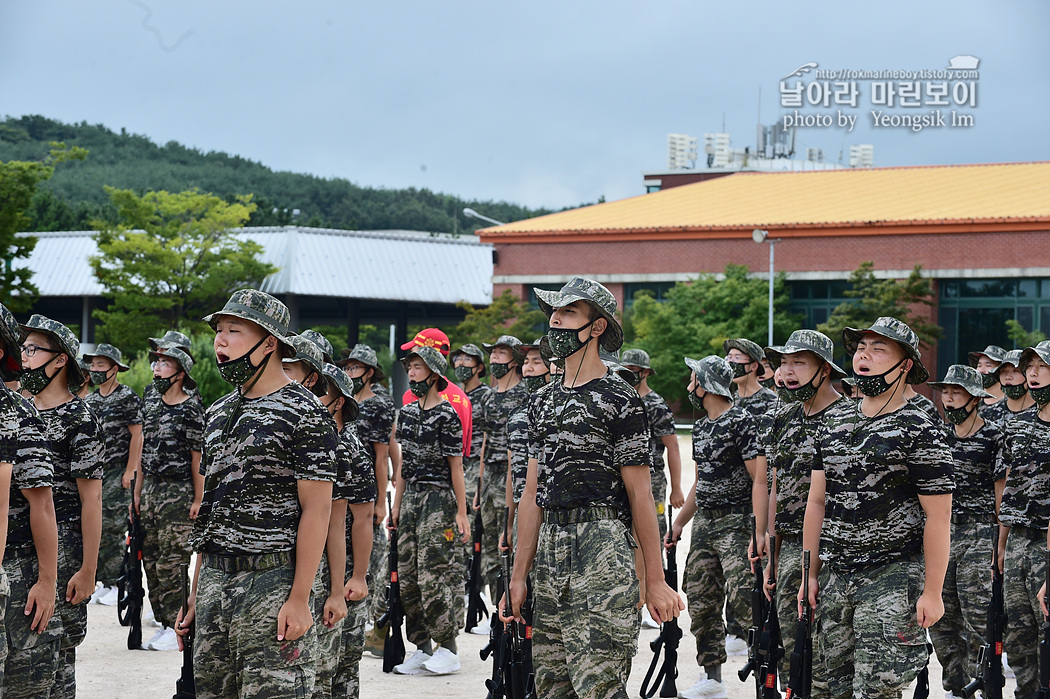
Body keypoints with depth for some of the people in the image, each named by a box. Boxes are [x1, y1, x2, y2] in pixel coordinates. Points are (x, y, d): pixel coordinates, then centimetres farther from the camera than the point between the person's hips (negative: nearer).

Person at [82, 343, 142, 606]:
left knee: (111, 527, -8)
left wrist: (130, 471, -13)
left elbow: (137, 436, -8)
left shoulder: (128, 398, -5)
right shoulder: (89, 400, 14)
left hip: (117, 472, -7)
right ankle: (103, 582, 11)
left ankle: (115, 585, -1)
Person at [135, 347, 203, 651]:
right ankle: (163, 624, 15)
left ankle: (176, 629, -4)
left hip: (179, 492, -7)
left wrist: (197, 500, -11)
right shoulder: (150, 407, 13)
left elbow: (198, 457, -8)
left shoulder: (193, 409, -7)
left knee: (172, 562, -8)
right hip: (151, 489, 7)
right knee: (151, 560, 8)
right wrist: (137, 492, 14)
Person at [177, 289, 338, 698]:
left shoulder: (305, 414, -8)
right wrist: (195, 593, 16)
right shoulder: (218, 413, 15)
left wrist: (299, 599, -18)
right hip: (214, 577, 7)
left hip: (271, 581, -7)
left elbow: (316, 511, -12)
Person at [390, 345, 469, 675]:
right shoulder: (407, 412, 12)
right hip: (411, 496, 8)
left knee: (434, 574, -10)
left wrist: (461, 511, -11)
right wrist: (396, 504, 16)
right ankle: (422, 648, 11)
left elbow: (456, 466, -9)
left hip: (438, 498, -8)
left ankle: (447, 648, -1)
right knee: (407, 577, 5)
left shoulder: (446, 415, -9)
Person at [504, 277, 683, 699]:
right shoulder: (542, 401, 16)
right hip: (550, 543, 7)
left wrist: (655, 581, -7)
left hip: (603, 543, -7)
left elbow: (639, 494, -5)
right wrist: (518, 576, 14)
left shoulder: (619, 400, -5)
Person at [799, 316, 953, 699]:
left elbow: (938, 516, -10)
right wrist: (810, 574, 11)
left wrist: (932, 592, -13)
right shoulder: (835, 420, 11)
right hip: (835, 576, 6)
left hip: (893, 577, -6)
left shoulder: (920, 431, -8)